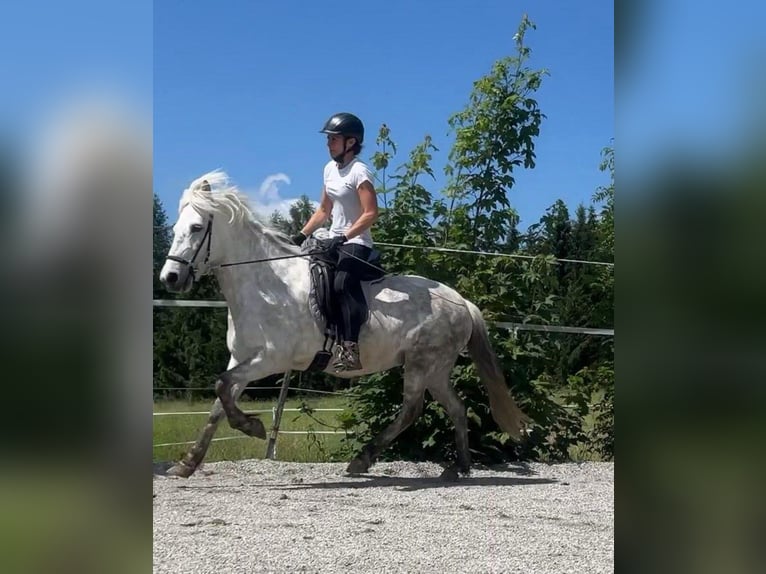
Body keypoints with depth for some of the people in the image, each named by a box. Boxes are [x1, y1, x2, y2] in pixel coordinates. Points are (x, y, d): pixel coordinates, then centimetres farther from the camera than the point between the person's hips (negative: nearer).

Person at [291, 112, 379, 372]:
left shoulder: (359, 172, -13)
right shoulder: (330, 168, 13)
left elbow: (371, 213, -20)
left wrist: (344, 237, -28)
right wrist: (302, 235, 11)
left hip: (356, 242, -9)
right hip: (335, 241, 9)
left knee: (342, 283, -31)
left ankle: (350, 348, -38)